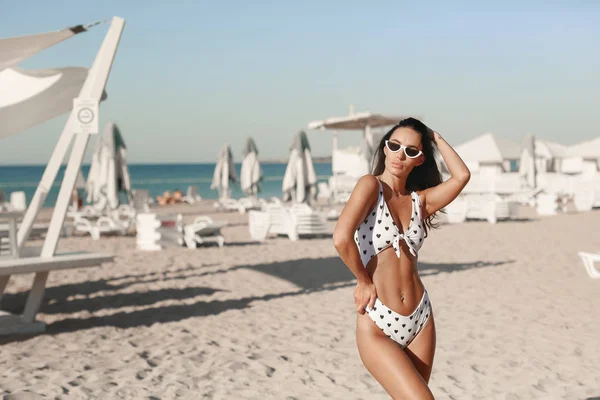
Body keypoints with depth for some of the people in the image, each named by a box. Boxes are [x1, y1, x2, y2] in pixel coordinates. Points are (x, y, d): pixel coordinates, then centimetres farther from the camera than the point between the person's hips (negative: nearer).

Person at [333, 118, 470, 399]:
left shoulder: (420, 200, 9)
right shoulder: (371, 185, -7)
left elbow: (461, 176, -7)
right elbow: (341, 238, -21)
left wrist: (436, 138, 4)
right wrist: (364, 282, -9)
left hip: (420, 319, 6)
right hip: (377, 326, -6)